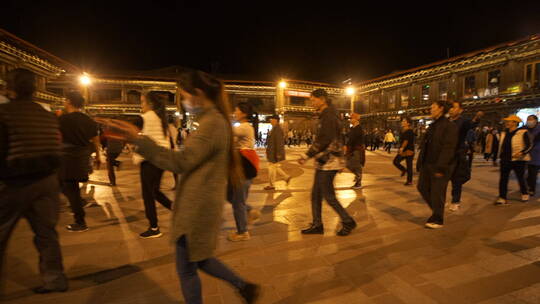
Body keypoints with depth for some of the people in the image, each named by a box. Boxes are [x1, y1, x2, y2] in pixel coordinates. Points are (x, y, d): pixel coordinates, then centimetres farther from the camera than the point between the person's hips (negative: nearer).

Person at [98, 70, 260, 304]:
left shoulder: (212, 123, -19)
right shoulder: (214, 121, 12)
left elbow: (182, 162, -22)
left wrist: (139, 140, -22)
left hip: (198, 207, -10)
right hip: (199, 204, 10)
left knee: (186, 269, 9)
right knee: (199, 259, 24)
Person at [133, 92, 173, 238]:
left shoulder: (146, 117, -11)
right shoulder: (161, 118, 14)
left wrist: (137, 158, -5)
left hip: (150, 159, -8)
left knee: (148, 194, 2)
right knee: (155, 191, 20)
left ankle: (154, 229, 11)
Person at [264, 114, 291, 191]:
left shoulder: (277, 129, -19)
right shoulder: (274, 128, 13)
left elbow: (279, 142, -24)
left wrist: (278, 154, -24)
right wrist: (268, 151, 21)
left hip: (274, 153, -10)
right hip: (272, 153, 10)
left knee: (272, 168, -1)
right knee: (275, 167, 17)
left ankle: (272, 185, 11)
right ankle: (286, 177, 27)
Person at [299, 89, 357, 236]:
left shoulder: (328, 116, -15)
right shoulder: (326, 116, 17)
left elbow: (323, 141, -24)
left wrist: (307, 155, -20)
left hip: (328, 163, -10)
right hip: (323, 163, 10)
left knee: (328, 196, -1)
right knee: (315, 195, 12)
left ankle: (348, 222, 16)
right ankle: (317, 225, 22)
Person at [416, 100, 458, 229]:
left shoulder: (450, 126, -11)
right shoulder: (432, 125, 16)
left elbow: (448, 148, -18)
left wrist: (440, 167, -23)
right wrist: (420, 162, 10)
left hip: (439, 166, -8)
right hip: (427, 164, 8)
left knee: (437, 193, 0)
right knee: (422, 187, 14)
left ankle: (437, 220, 16)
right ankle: (436, 209, 34)